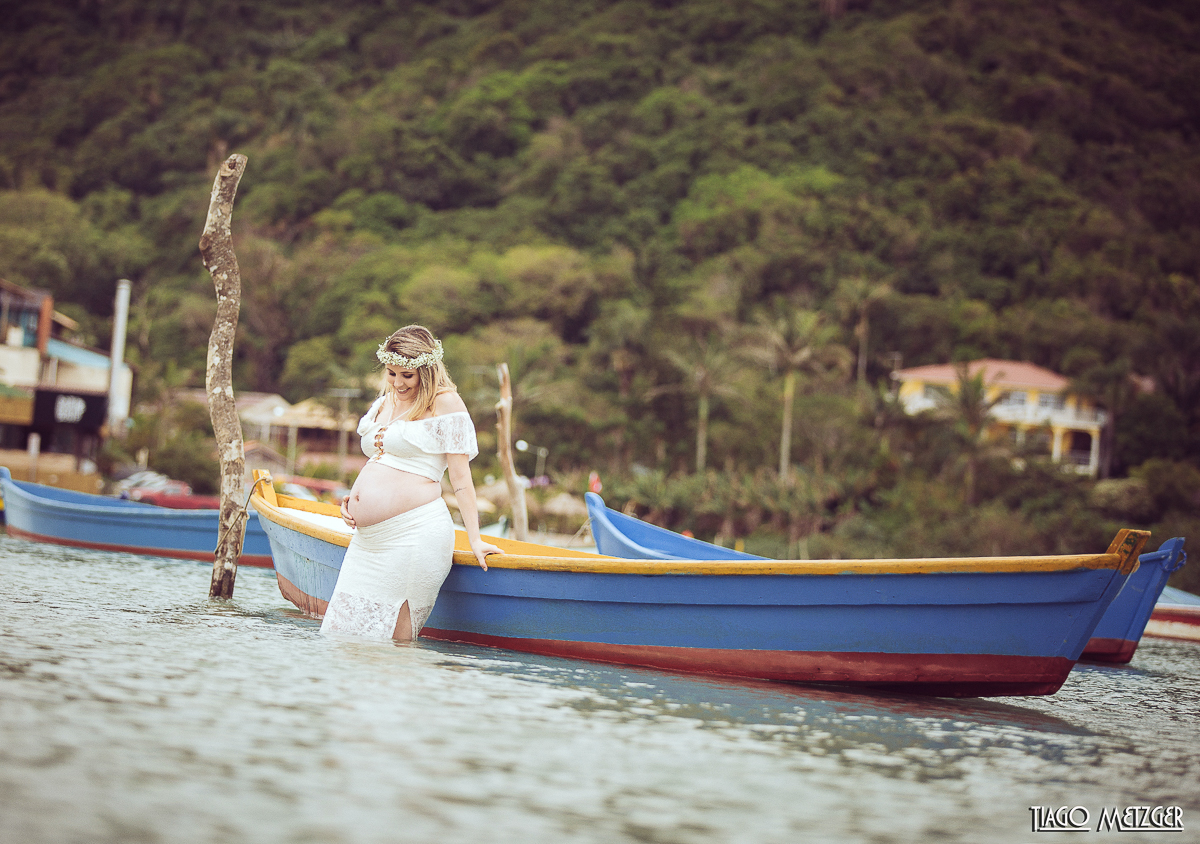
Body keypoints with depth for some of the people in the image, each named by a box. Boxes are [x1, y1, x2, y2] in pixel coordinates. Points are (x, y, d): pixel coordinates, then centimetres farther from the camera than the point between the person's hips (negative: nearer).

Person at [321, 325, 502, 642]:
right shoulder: (385, 402, 18)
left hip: (414, 534, -8)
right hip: (368, 540, 8)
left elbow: (460, 476, -7)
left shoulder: (445, 402, -4)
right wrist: (353, 497, 7)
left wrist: (474, 539, -11)